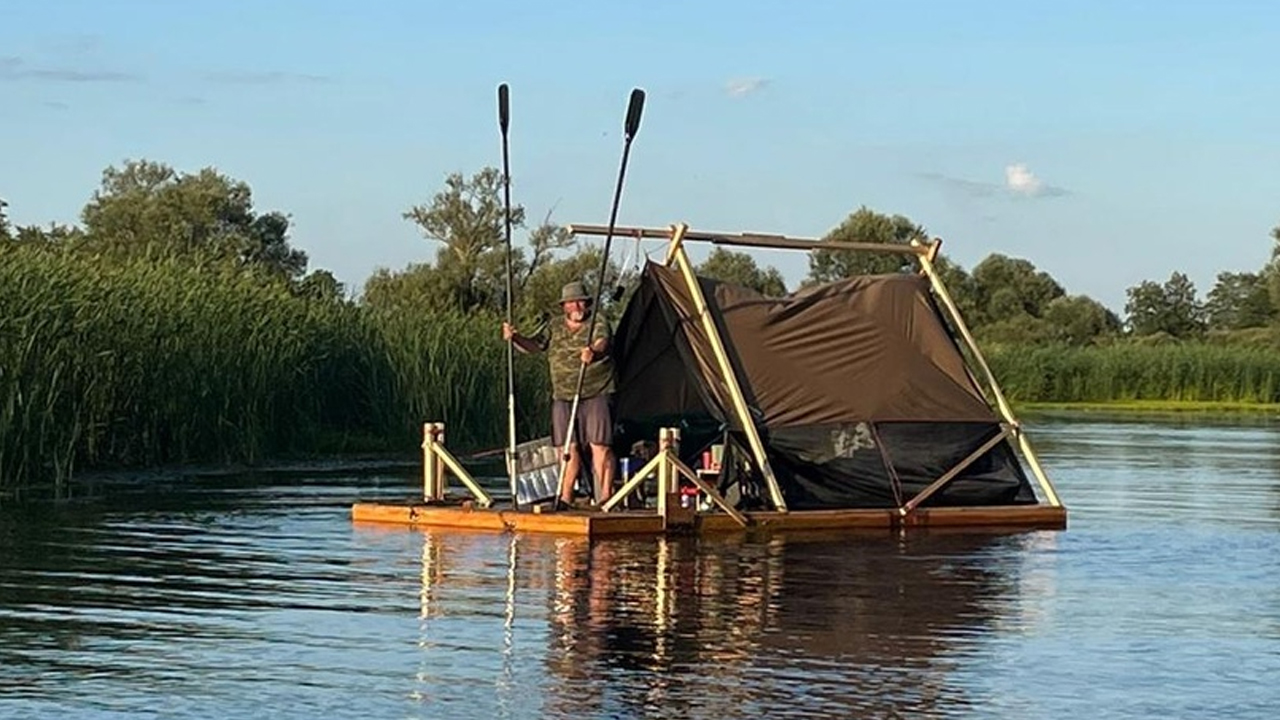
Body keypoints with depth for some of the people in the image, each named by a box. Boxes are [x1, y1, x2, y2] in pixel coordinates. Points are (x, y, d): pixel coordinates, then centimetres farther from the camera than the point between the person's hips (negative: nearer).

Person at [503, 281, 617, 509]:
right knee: (568, 448, 3)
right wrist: (515, 337, -17)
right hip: (563, 397, 4)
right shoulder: (554, 329, 15)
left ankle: (605, 497, -8)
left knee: (600, 446, -10)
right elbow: (533, 345, 5)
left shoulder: (599, 324, 1)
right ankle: (565, 498, 9)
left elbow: (602, 343, -18)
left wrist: (593, 352, -43)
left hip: (596, 395, -4)